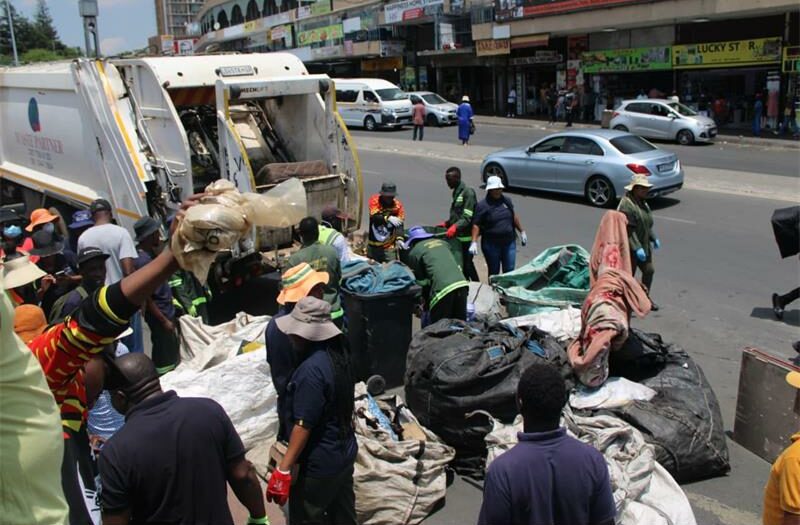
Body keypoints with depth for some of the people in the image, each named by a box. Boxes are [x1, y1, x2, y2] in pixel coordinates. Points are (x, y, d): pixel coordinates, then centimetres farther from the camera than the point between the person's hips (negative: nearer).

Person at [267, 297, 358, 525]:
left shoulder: (311, 370, -27)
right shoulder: (336, 355, 1)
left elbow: (303, 425, -25)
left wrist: (283, 469, -19)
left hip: (319, 464, -9)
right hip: (345, 453, 9)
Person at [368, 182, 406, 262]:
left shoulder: (398, 205, -7)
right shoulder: (374, 200, -9)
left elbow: (399, 224, -15)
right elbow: (374, 217, -23)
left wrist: (399, 239, -32)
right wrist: (388, 218, -40)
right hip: (373, 245, 1)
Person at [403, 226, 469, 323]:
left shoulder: (413, 252, 10)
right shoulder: (442, 242, 26)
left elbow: (420, 280, 11)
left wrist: (426, 302, 22)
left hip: (442, 287, -6)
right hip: (461, 283, 6)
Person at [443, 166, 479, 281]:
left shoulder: (468, 192, -15)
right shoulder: (457, 192, 14)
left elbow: (467, 217, -23)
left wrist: (455, 227, -33)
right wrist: (447, 223, 11)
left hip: (466, 237, -9)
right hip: (458, 236, 9)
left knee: (467, 264, -4)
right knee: (461, 263, 13)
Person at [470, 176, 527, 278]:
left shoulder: (507, 201, 7)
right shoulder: (482, 205, -8)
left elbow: (514, 216, 20)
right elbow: (476, 225, -10)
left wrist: (522, 232, 23)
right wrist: (474, 242, -19)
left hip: (509, 242, 4)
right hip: (491, 244, -4)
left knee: (509, 270, 6)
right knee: (494, 272, 7)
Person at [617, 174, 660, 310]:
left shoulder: (642, 202, 9)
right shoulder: (626, 205, -23)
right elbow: (629, 230, -26)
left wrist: (653, 238, 20)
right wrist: (637, 248, -27)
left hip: (644, 245, 9)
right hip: (630, 248, -9)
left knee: (649, 270, 13)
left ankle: (645, 296, 30)